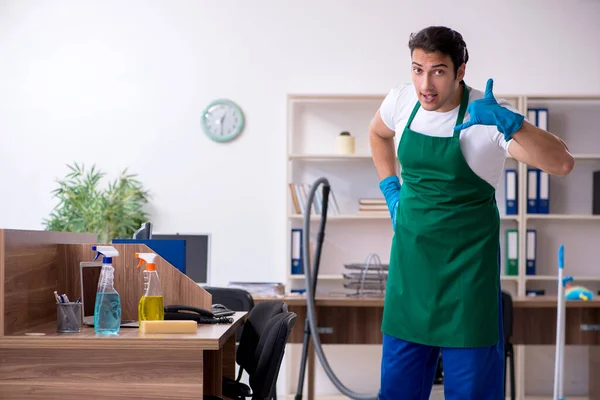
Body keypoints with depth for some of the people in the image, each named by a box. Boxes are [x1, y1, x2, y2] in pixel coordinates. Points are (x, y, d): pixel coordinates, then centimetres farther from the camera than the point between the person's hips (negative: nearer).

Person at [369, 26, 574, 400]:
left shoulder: (488, 114, -17)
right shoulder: (402, 100, -3)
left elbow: (562, 163, -28)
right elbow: (378, 133, 22)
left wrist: (510, 121, -40)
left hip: (468, 255, -4)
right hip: (411, 250, 4)